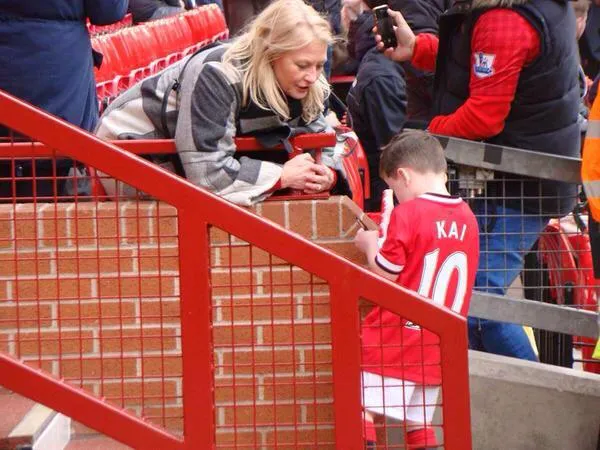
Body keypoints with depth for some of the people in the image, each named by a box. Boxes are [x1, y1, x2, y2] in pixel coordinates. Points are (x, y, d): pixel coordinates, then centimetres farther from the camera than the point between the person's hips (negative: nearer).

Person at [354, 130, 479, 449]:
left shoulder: (409, 213, -13)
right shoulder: (467, 217, 5)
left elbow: (384, 274, -12)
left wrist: (370, 245, 6)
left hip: (395, 339, -7)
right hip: (437, 346, 7)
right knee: (418, 422, 15)